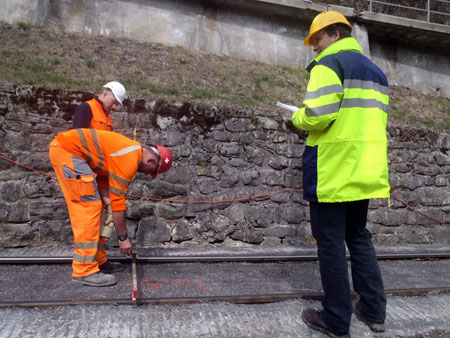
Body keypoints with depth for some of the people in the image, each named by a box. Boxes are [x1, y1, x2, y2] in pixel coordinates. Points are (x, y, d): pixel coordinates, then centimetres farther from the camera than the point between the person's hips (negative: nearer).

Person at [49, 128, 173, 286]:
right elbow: (117, 200, -14)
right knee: (90, 207, -12)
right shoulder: (130, 160, -15)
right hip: (68, 150, -11)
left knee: (82, 209, 12)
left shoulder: (133, 150, 14)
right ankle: (85, 270, -9)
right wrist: (123, 237, -5)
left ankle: (96, 261, 19)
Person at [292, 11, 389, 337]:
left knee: (331, 243, 1)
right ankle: (374, 311, 25)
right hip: (366, 172, 8)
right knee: (359, 237, 19)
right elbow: (377, 120, 19)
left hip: (333, 172, -8)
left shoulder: (329, 64, -7)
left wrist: (298, 118, 0)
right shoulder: (376, 71, 20)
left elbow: (317, 115, -20)